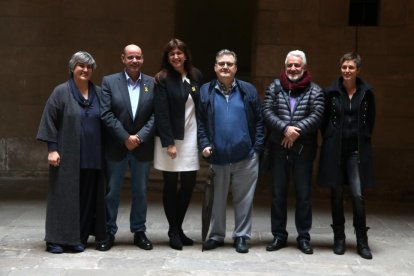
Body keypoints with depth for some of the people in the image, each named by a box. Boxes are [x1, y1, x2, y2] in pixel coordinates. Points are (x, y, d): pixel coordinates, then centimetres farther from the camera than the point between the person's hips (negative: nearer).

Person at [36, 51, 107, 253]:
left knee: (87, 196, 5)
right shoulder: (61, 91, -1)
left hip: (92, 156, 4)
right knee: (64, 195, -1)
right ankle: (56, 239, 6)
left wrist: (104, 150, 7)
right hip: (67, 155, -4)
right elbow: (49, 120, -4)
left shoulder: (99, 93, 10)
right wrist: (52, 148, -11)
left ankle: (79, 238, 15)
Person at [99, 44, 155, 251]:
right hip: (116, 147, -1)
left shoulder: (152, 84, 3)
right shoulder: (109, 81, -1)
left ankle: (139, 232, 22)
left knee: (140, 192, 10)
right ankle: (109, 232, 18)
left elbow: (156, 115, -2)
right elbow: (106, 114, -8)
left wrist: (140, 137, -13)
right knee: (112, 192, 7)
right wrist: (125, 138, -14)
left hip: (143, 147, 1)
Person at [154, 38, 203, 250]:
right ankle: (173, 231, 14)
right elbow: (161, 113, -10)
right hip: (170, 139, -4)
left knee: (188, 184, 5)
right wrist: (169, 143, -15)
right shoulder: (162, 79, -5)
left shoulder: (196, 76, 7)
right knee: (171, 185, 3)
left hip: (191, 137, 4)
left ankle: (178, 228, 20)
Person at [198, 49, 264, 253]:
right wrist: (204, 145, -8)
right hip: (217, 157, 0)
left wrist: (257, 147, -3)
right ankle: (216, 235, 23)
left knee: (244, 199, 7)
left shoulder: (248, 90, 3)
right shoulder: (205, 91, 3)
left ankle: (241, 236, 19)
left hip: (246, 158, 0)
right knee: (217, 199, 10)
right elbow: (199, 122, 4)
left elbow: (259, 121, 4)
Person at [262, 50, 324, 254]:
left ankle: (303, 237, 16)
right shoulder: (275, 87, 6)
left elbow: (316, 116, -9)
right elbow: (267, 112, -5)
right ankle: (279, 235, 18)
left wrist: (296, 131, -20)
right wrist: (285, 128, -19)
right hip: (279, 148, 1)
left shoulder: (314, 91, 3)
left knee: (304, 195, 5)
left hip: (303, 150, -1)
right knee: (278, 194, 8)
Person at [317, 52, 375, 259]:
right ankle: (339, 239, 18)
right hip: (335, 149, 1)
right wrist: (329, 139, 1)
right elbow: (324, 120, 7)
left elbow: (370, 120, 12)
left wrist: (363, 139, 6)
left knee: (358, 195, -8)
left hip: (357, 150, 0)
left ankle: (362, 242, 5)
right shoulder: (331, 92, 1)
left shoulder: (366, 93, 3)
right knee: (337, 194, 6)